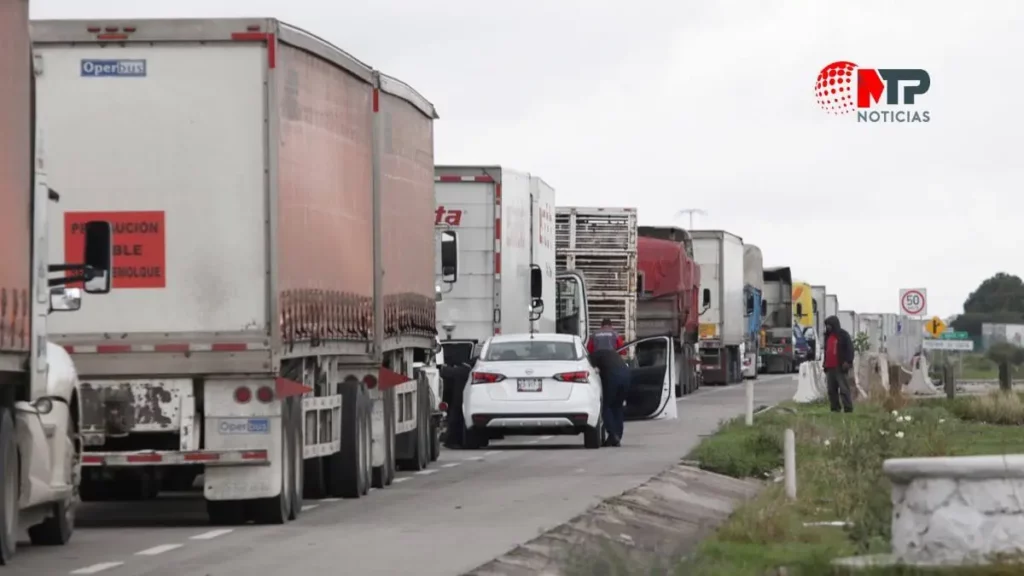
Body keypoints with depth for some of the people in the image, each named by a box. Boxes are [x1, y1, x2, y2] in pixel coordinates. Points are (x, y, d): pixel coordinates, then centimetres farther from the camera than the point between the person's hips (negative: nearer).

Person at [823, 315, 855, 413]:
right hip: (830, 368, 8)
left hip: (840, 368, -8)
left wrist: (848, 362, -19)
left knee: (844, 389, -11)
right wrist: (825, 363, 20)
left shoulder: (843, 335, -3)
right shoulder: (828, 336, 20)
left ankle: (848, 409, -13)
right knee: (832, 390, 7)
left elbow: (850, 349, -9)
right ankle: (834, 409, 11)